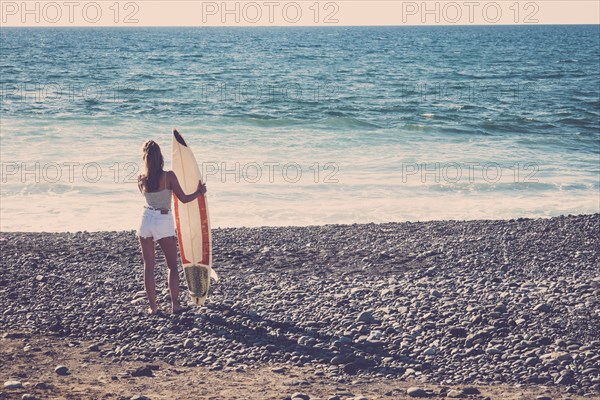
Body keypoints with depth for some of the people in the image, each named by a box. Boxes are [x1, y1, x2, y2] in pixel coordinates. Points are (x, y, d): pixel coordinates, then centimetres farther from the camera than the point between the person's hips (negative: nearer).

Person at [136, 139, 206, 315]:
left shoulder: (141, 179, -5)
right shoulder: (169, 176, -14)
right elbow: (183, 198, -8)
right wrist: (199, 192, 9)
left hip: (146, 220, 2)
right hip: (164, 223, -2)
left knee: (148, 266, 9)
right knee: (172, 266, 11)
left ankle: (152, 306, 8)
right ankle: (175, 304, 3)